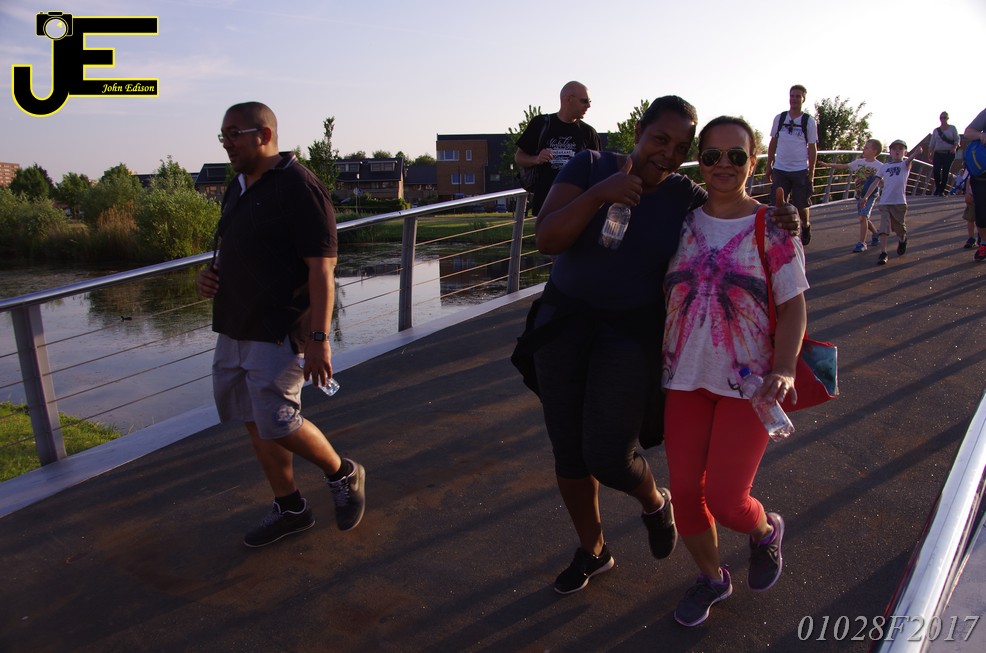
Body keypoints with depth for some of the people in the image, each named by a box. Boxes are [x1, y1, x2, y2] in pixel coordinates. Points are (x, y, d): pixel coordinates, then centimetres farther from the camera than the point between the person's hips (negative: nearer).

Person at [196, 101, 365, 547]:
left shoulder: (297, 187, -13)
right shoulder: (238, 188, 14)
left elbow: (321, 267, -19)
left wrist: (319, 339, -25)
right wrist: (209, 275, 5)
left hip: (277, 331, -9)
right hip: (234, 328, 9)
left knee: (276, 423, -10)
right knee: (255, 423, 13)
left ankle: (343, 475, 17)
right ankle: (290, 509, 28)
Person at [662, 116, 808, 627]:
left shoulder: (773, 229, -5)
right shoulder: (682, 222, 2)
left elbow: (793, 305, -6)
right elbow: (658, 290, 9)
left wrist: (783, 370, -20)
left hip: (748, 382, -3)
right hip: (685, 378, 3)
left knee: (725, 500, -5)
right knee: (685, 492, 4)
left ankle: (766, 530, 34)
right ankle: (711, 577, 33)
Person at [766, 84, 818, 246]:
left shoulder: (809, 121, -1)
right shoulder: (779, 118, 5)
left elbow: (812, 147, 1)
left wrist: (811, 171, -4)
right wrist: (769, 166, 9)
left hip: (800, 170, -1)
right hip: (780, 169, 2)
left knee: (801, 205, 8)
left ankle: (806, 226, 36)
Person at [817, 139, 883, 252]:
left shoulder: (879, 166, -9)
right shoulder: (859, 162, 6)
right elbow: (844, 166, 9)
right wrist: (827, 165, 4)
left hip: (870, 195, -6)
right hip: (859, 194, 6)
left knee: (863, 217, -16)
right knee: (864, 218, 15)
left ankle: (861, 243, -11)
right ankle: (876, 234, 38)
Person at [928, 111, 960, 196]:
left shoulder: (952, 128, 8)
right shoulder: (936, 130, 14)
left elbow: (957, 140, 3)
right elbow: (932, 144, 12)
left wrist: (954, 147, -15)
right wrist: (930, 154, 2)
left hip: (949, 153, -1)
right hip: (938, 153, 1)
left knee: (945, 172, -5)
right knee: (936, 171, -15)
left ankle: (941, 190, 3)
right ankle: (938, 188, 6)